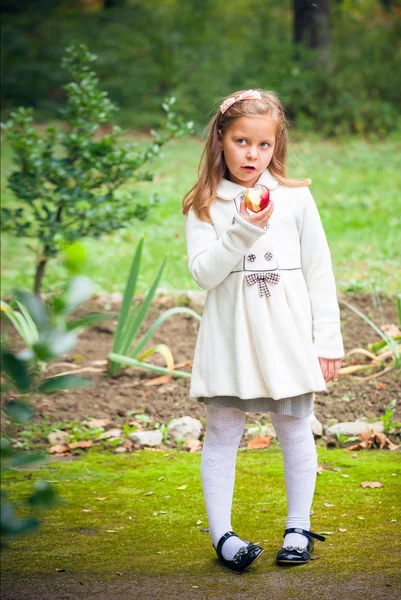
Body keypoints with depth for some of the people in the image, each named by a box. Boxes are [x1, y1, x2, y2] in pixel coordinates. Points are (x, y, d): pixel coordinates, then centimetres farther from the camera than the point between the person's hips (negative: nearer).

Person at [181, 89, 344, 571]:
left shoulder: (296, 198, 2)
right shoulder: (205, 206, 1)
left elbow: (319, 273, 4)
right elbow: (203, 273, -9)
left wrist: (328, 340, 2)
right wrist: (242, 232, -22)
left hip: (287, 337, 1)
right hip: (229, 338, 0)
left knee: (295, 429, 8)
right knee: (222, 432, 1)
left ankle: (299, 528, 22)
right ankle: (221, 534, 9)